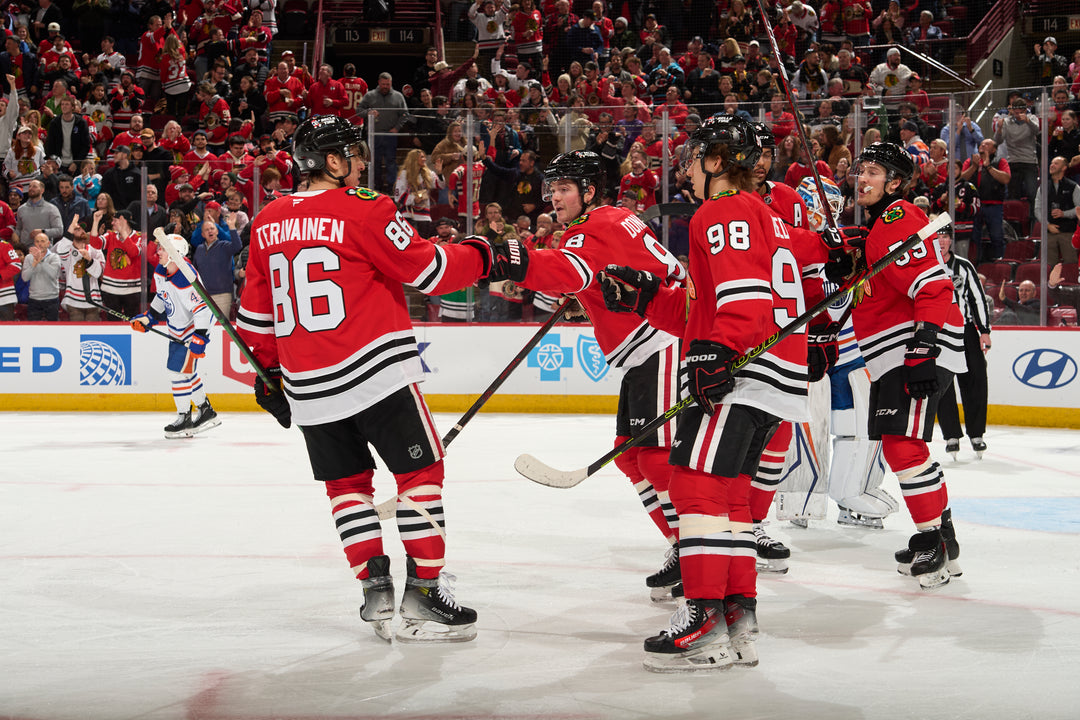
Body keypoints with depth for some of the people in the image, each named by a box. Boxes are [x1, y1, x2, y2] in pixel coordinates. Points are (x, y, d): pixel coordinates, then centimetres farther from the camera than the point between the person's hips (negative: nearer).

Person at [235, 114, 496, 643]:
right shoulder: (363, 211, -10)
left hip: (308, 384, 6)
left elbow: (256, 313, 16)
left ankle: (374, 586, 13)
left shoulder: (266, 223, 9)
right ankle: (423, 591, 2)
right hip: (376, 371, -6)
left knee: (347, 481, 17)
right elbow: (429, 271, -7)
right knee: (420, 470, 3)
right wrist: (477, 255, 10)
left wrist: (268, 371, 27)